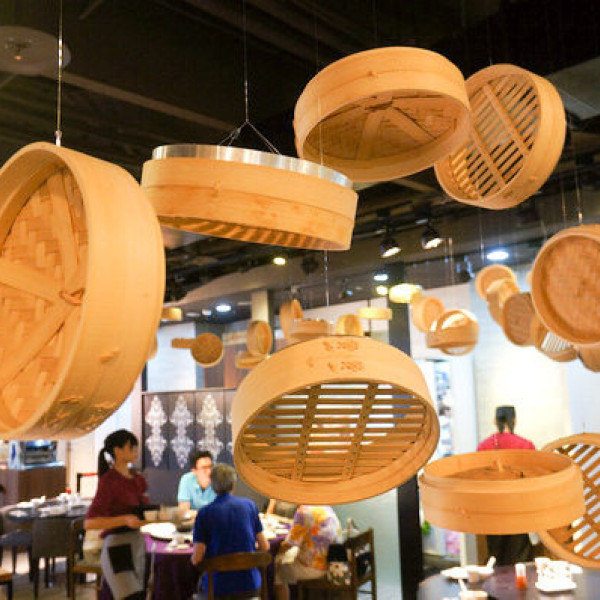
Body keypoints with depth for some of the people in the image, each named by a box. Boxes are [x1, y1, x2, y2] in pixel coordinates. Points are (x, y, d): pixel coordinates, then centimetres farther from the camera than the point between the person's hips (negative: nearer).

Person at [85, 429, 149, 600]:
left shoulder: (137, 479, 12)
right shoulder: (108, 480, -10)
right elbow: (89, 522, -15)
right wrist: (125, 519, -25)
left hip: (138, 546, 8)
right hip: (117, 548, -8)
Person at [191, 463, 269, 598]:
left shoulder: (204, 513, -9)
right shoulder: (249, 505, 0)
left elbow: (197, 559, -10)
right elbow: (265, 547, 4)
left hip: (219, 588, -2)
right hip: (250, 587, 2)